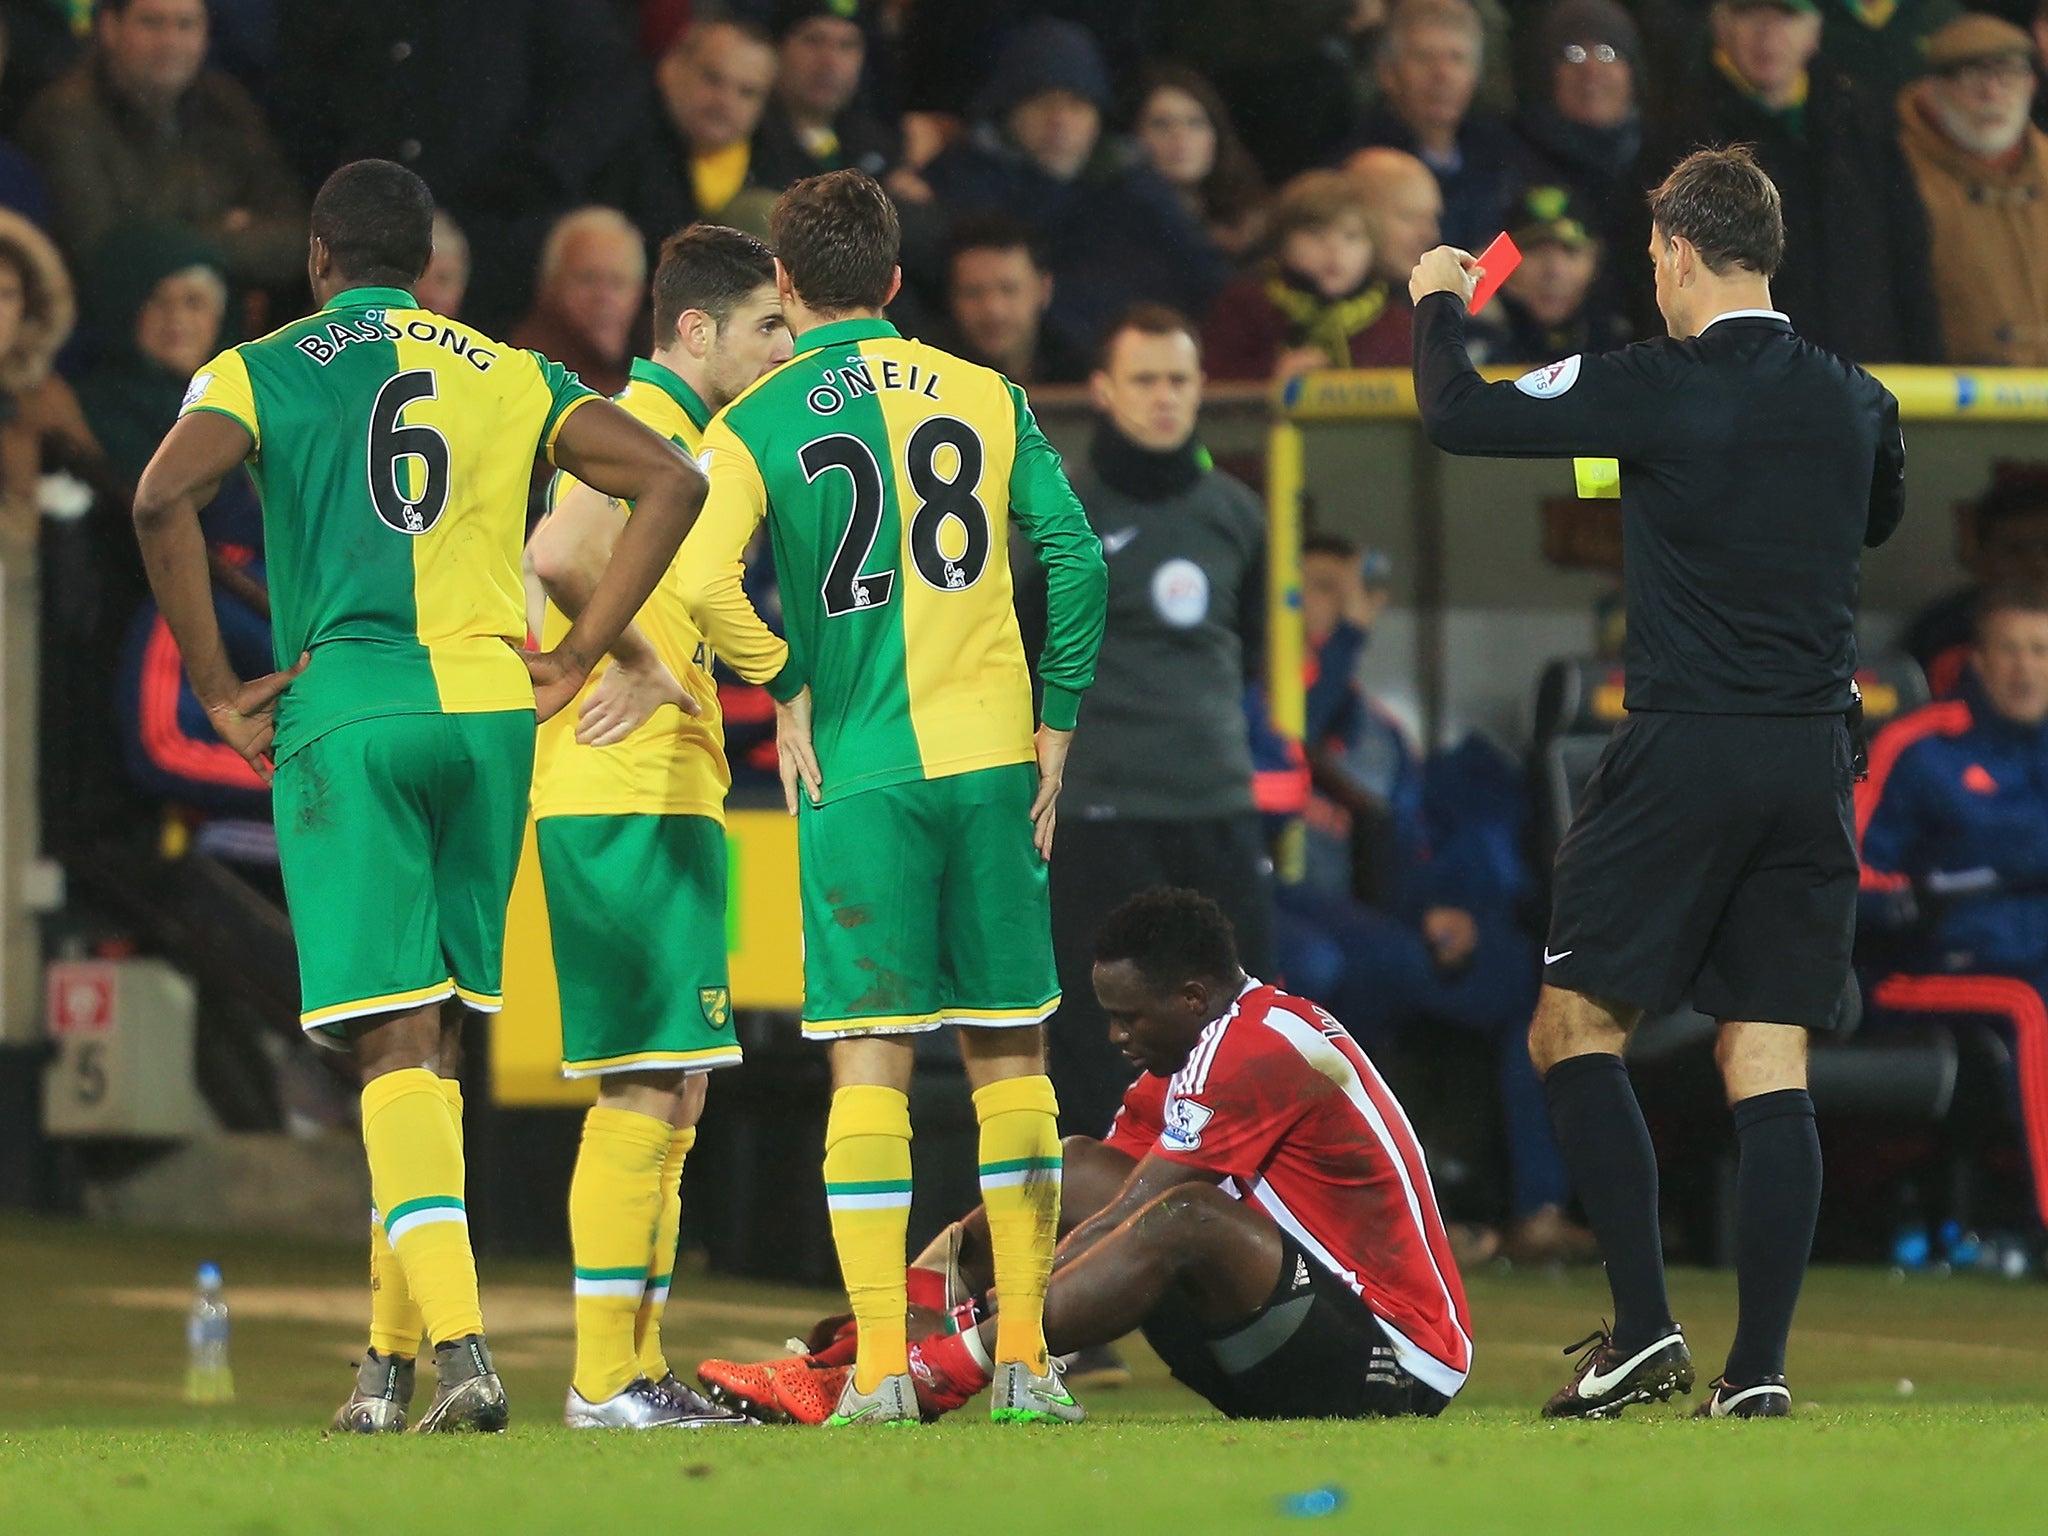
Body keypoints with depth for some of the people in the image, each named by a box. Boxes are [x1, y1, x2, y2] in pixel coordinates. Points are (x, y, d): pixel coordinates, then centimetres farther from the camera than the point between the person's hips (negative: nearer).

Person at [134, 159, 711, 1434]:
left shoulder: (261, 371, 6)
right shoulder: (511, 376, 14)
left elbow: (165, 497, -14)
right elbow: (673, 480, 4)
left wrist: (217, 690, -6)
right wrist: (577, 660, 4)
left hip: (344, 709, -3)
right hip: (488, 707, 3)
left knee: (396, 1045, -7)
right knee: (431, 1041, 13)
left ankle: (461, 1344, -21)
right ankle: (394, 1352, 17)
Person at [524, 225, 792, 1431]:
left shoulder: (685, 437, 21)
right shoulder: (646, 427, -11)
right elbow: (559, 555, -28)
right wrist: (642, 666, -18)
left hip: (668, 798, 10)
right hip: (629, 796, -10)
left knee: (667, 1091, 12)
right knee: (649, 1086, -10)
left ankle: (637, 1372, 15)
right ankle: (605, 1377, -10)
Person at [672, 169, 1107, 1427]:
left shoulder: (757, 422, -1)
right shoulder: (986, 396, 7)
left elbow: (698, 582, -16)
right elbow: (1076, 557, 0)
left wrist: (787, 686, 0)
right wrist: (1054, 726, 7)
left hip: (859, 766, -2)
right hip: (993, 757, 2)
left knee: (872, 1060, -1)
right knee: (1011, 1052, 8)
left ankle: (882, 1366, -8)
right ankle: (1026, 1358, 7)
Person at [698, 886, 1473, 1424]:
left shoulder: (1256, 1054, -17)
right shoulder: (1195, 1052, 13)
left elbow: (1121, 1224, -20)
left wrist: (983, 1318, -18)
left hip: (1394, 1372, -10)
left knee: (1187, 1219, -33)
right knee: (1080, 1169, 6)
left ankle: (929, 1377, -39)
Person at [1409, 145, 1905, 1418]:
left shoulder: (1658, 390, -10)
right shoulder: (1857, 403, 7)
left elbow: (1458, 414, -6)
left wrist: (1440, 302, 13)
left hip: (1685, 755, -5)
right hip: (1817, 760, 5)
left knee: (1577, 1027, 6)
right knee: (1771, 1064, 4)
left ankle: (1644, 1326, -4)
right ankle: (1759, 1371, -2)